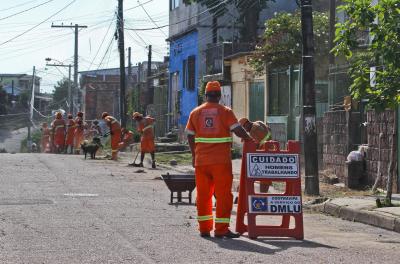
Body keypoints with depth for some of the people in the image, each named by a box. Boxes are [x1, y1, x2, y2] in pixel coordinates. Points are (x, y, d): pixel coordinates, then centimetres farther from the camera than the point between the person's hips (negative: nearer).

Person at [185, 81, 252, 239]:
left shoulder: (196, 113, 6)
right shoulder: (225, 112, -4)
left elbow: (190, 136, 8)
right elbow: (238, 130, -10)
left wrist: (194, 155, 18)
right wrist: (250, 140, 6)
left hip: (201, 160, 4)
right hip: (221, 160, -4)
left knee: (203, 195, 11)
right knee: (223, 194, 1)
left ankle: (204, 228, 14)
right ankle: (221, 229, -2)